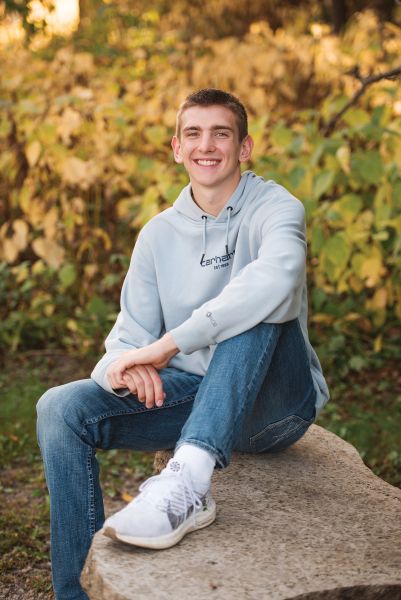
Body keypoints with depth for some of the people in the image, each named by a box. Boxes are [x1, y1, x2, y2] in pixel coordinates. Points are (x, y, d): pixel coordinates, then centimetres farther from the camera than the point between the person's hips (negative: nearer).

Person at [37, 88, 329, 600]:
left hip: (275, 404, -4)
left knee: (260, 302, -32)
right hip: (193, 396, 4)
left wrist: (170, 343, -34)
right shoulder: (159, 233, 7)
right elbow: (130, 336, 2)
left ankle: (187, 481, -44)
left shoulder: (274, 207, -9)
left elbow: (278, 278, -33)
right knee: (61, 408, -15)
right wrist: (124, 367, -24)